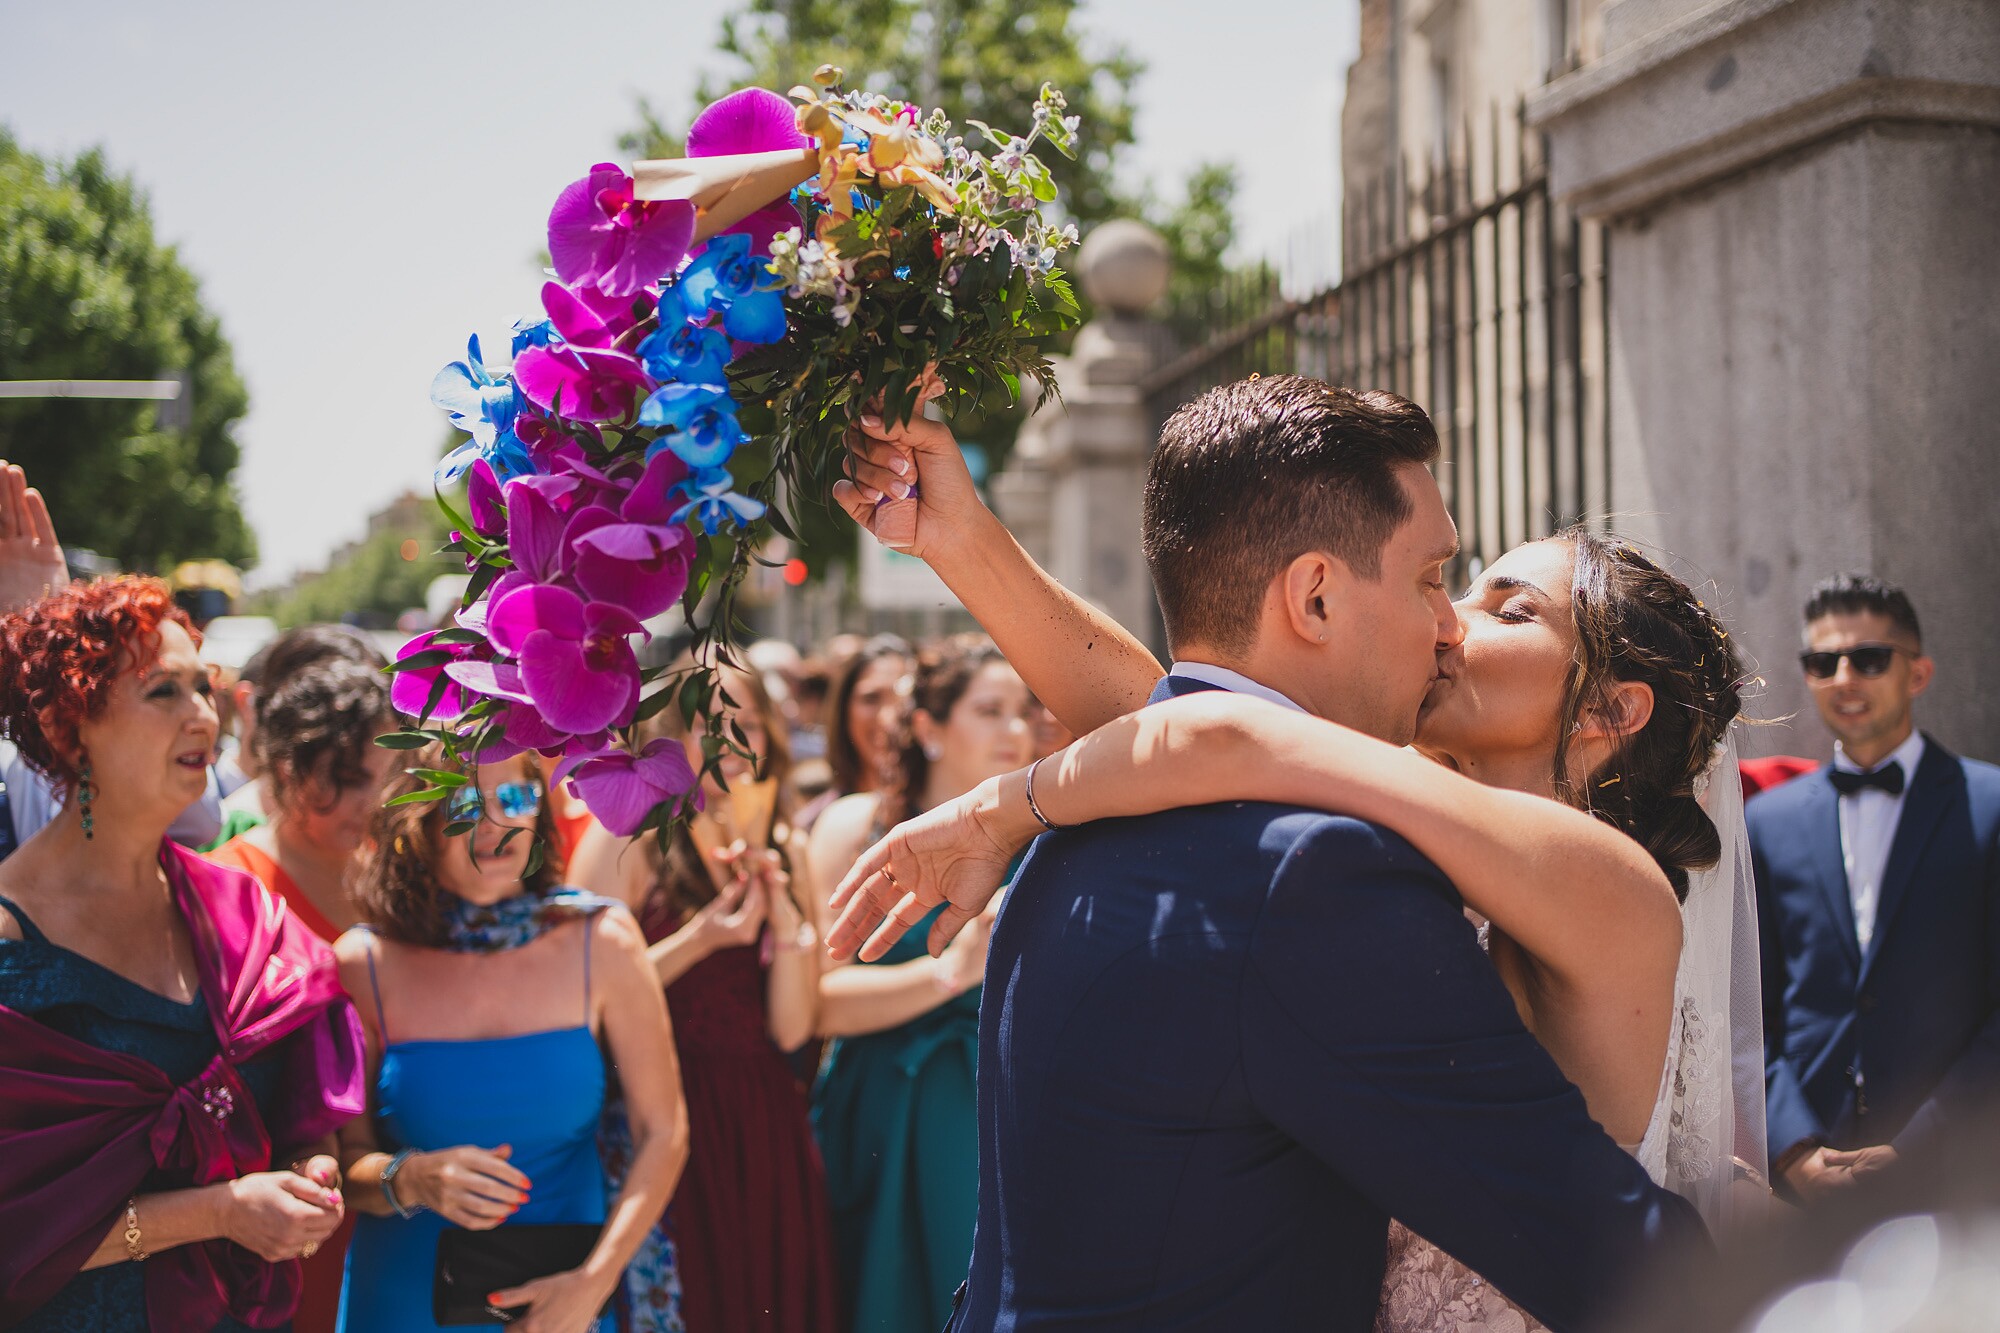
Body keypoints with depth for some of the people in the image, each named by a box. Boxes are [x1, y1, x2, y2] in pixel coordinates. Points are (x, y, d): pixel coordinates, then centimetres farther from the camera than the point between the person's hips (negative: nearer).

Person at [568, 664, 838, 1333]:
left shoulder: (785, 848, 11)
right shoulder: (628, 834, -3)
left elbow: (791, 1028, 5)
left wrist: (788, 920, -8)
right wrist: (699, 940, -16)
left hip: (764, 1124, 5)